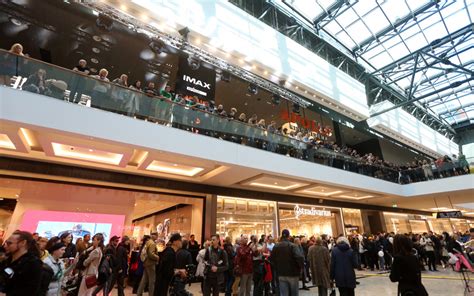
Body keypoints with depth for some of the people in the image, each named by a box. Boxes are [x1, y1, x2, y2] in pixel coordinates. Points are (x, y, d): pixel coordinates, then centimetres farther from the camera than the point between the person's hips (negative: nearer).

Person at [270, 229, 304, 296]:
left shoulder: (276, 246, 0)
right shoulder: (292, 246, -15)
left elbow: (272, 259, 3)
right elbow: (300, 257, -27)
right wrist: (301, 266, -9)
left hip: (281, 274, 3)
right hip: (293, 274, -3)